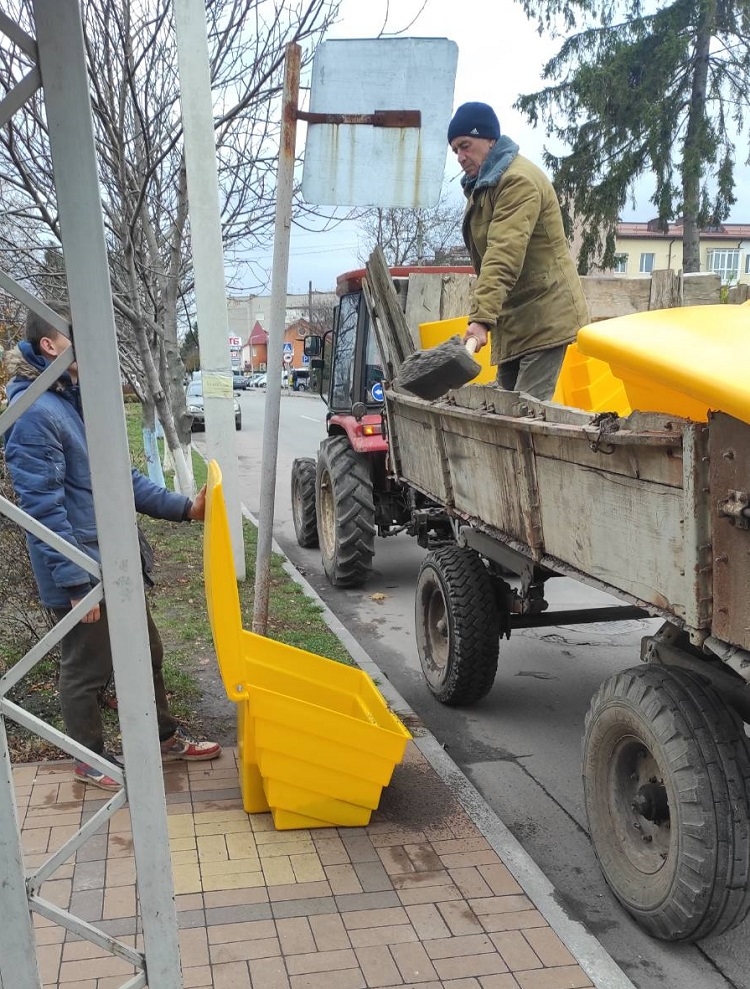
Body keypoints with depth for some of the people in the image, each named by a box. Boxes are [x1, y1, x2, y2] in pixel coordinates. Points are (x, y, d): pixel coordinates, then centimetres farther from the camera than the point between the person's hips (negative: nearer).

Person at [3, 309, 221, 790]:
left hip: (115, 560, 9)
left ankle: (165, 735, 40)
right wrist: (76, 580, -21)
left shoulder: (82, 400, 8)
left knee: (147, 649, 21)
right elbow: (44, 508, -22)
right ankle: (91, 761, 29)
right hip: (80, 571, -9)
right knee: (87, 669, 9)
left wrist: (183, 507, 4)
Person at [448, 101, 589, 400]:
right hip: (514, 319, 10)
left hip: (544, 315, -10)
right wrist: (484, 314, 12)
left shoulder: (518, 179, -16)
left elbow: (504, 256, -28)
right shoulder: (482, 183, 16)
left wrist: (481, 317, -37)